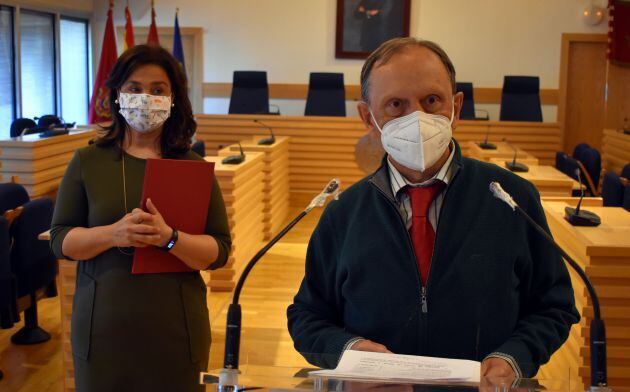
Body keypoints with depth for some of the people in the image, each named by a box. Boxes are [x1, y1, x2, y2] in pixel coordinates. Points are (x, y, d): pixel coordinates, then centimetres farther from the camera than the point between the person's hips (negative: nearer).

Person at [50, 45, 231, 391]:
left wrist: (169, 238, -22)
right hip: (102, 327, 0)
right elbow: (60, 239, 1)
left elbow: (219, 250, -3)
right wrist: (113, 234, -18)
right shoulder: (87, 162, 2)